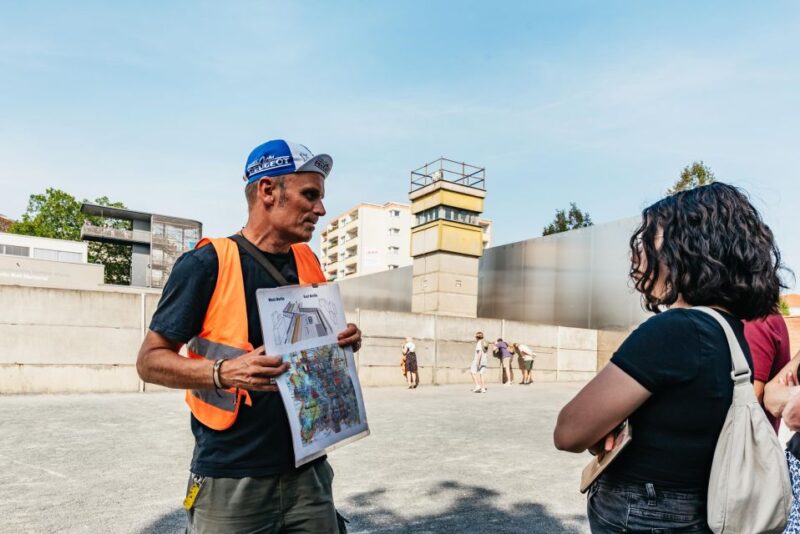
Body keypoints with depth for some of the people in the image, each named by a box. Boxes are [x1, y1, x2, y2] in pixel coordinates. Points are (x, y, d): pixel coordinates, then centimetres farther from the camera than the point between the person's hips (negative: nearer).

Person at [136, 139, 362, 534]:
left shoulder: (309, 263, 6)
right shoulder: (207, 263, -12)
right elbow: (150, 360, -9)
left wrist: (343, 343, -5)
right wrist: (226, 372, -25)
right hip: (233, 481, -5)